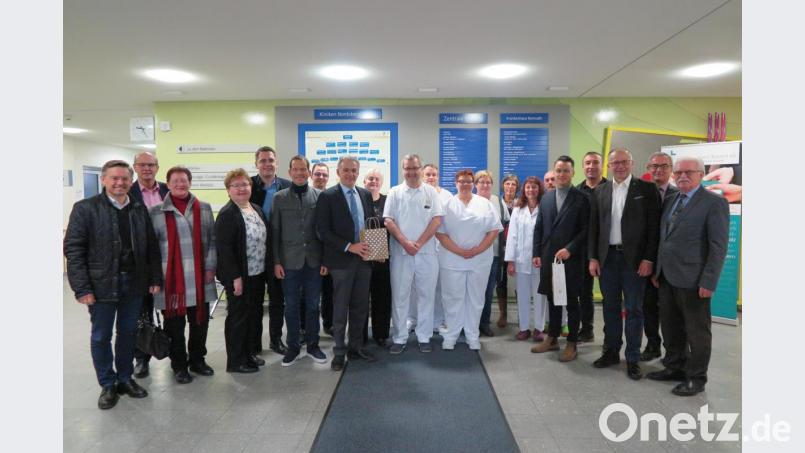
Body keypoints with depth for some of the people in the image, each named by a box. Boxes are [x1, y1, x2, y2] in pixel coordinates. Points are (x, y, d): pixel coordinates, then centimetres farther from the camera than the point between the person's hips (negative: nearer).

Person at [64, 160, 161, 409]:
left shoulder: (140, 209, 4)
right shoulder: (85, 208, -6)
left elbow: (152, 247, 7)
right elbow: (73, 249, -9)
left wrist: (155, 278, 2)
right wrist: (82, 288, -14)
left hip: (134, 283, 3)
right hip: (102, 284, -3)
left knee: (128, 333, 14)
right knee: (101, 336, 9)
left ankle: (125, 378, 30)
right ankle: (107, 385, 25)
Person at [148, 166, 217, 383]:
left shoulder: (204, 209, 7)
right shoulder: (156, 212, 0)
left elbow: (212, 240, 6)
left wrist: (210, 268, 0)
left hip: (199, 277, 2)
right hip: (171, 278, -2)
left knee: (200, 321, 12)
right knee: (175, 325, 7)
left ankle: (197, 360, 30)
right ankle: (179, 365, 23)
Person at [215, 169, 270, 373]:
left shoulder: (257, 209, 10)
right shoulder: (226, 214, -14)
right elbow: (224, 248, -19)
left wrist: (267, 267, 10)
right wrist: (236, 277, -21)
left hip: (258, 273, 8)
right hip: (240, 276, -8)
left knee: (254, 314, 15)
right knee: (238, 317, 3)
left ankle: (249, 353, 30)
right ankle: (235, 361, 15)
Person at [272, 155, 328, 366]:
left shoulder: (319, 196, 2)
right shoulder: (279, 197, 2)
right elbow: (275, 231, 1)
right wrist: (276, 261, -3)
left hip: (314, 260, 0)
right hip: (289, 261, 0)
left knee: (313, 305, 10)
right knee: (291, 306, 8)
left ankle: (313, 345, 24)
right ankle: (293, 346, 23)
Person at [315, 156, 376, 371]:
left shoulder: (365, 194, 10)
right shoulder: (328, 196, -6)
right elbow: (322, 231, -12)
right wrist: (349, 247, -18)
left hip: (364, 258, 5)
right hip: (341, 260, -5)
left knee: (360, 306, 12)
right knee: (340, 308, 3)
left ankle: (356, 347, 25)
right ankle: (339, 352, 16)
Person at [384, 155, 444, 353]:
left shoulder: (431, 192, 5)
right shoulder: (395, 192, 5)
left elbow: (437, 219, -2)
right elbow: (388, 221, -2)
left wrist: (419, 243, -11)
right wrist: (405, 243, -13)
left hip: (427, 253, 0)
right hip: (401, 253, 0)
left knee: (425, 296, 6)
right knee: (399, 296, 5)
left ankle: (424, 338, 18)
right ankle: (399, 338, 16)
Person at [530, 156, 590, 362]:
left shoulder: (581, 198, -3)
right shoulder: (546, 198, 12)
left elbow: (586, 229, -7)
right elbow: (538, 228, 12)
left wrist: (569, 249, -16)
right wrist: (537, 253, 6)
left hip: (571, 258, -4)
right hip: (548, 257, 4)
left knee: (571, 301, 4)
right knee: (552, 299, 13)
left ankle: (572, 344, 14)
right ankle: (552, 339, 25)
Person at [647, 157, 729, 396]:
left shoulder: (714, 203, -8)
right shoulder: (671, 201, 13)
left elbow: (719, 246, -13)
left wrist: (708, 282, -17)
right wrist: (657, 269, 11)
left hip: (693, 280, -6)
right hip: (667, 277, 7)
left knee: (697, 331, 7)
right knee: (670, 327, 16)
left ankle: (696, 378, 20)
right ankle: (674, 367, 32)